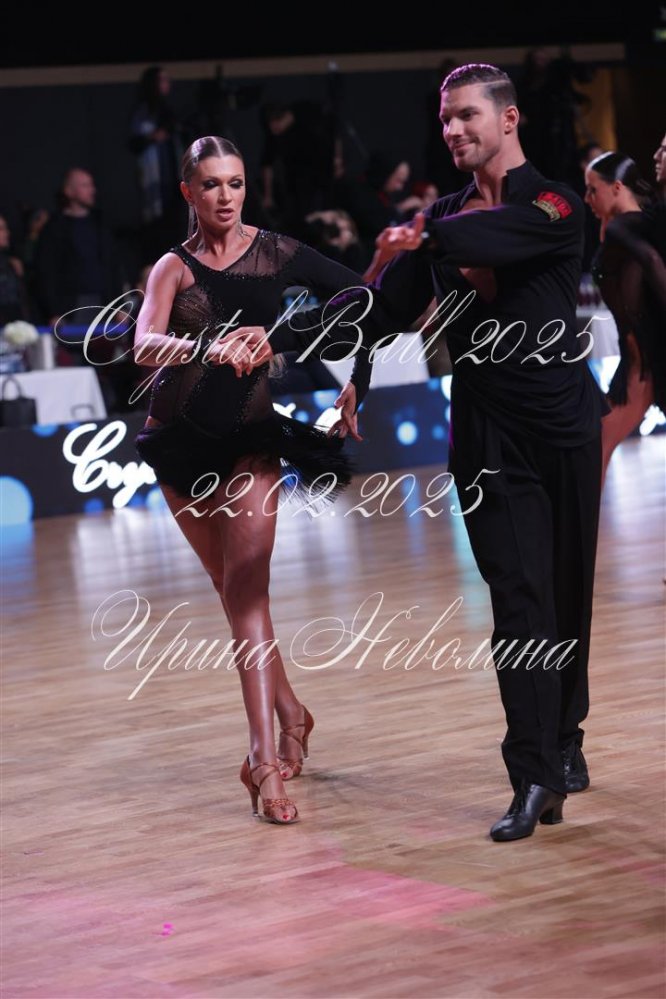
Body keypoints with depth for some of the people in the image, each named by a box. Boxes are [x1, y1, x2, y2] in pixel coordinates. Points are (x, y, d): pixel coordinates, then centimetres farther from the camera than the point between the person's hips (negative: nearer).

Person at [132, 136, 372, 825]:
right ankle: (289, 711, 29)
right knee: (235, 591, 10)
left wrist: (353, 386, 1)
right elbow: (144, 345, -18)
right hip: (184, 440, 2)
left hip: (253, 435, -2)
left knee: (247, 592, -15)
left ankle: (264, 756, -20)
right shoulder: (173, 268, 0)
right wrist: (208, 347, -37)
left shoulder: (275, 253, 1)